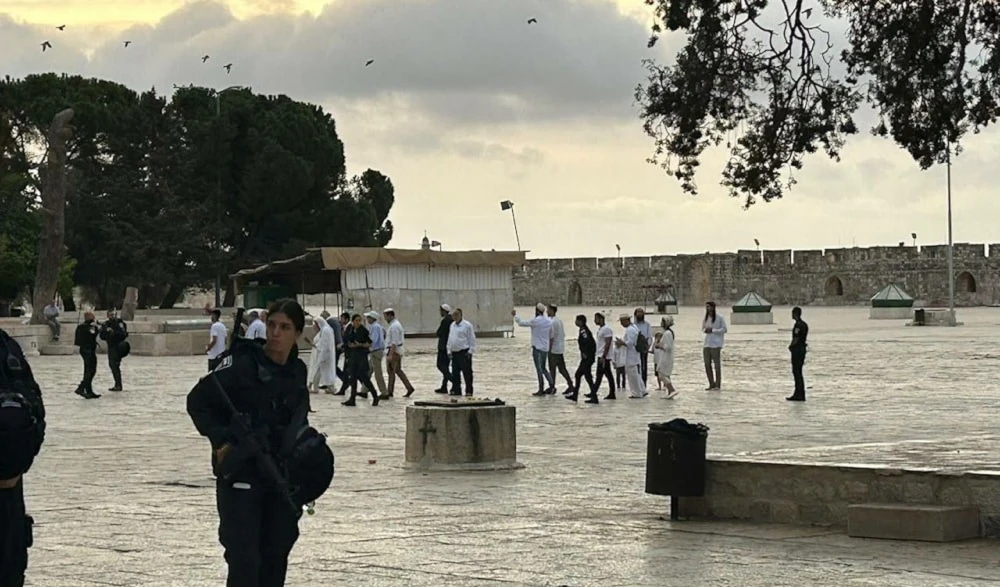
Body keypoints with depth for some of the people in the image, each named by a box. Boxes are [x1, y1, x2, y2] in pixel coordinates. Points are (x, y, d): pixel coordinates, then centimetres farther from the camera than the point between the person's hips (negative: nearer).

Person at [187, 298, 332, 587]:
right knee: (244, 559, -9)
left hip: (281, 474, 6)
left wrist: (303, 444, 8)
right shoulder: (242, 364, -13)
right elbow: (197, 401, -9)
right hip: (240, 473, -6)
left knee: (276, 555, 13)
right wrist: (220, 440, -16)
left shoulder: (297, 371, 6)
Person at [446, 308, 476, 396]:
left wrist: (470, 351, -12)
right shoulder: (452, 326, 15)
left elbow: (472, 339, -7)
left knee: (467, 373, -4)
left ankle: (469, 391, 2)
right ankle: (456, 390, 16)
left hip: (464, 352, -7)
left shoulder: (467, 325, -7)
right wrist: (449, 351, 14)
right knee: (455, 373, 9)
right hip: (454, 352, 7)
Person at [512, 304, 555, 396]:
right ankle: (552, 385, 8)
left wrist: (515, 316, 9)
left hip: (537, 348, -7)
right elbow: (551, 336, 13)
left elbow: (521, 323, -7)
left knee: (539, 369, -2)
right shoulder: (549, 321, 7)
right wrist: (550, 348, 22)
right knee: (543, 368, 18)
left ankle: (541, 390, 0)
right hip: (545, 348, 7)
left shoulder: (535, 321, -14)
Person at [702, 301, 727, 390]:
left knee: (717, 364, -2)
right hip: (707, 344, 6)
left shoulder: (719, 318, -7)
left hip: (716, 344, -6)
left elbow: (724, 329, -8)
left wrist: (713, 330, -16)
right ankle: (711, 384, 15)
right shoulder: (705, 318, 12)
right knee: (707, 364, 5)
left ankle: (718, 385, 4)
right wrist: (705, 330, -2)